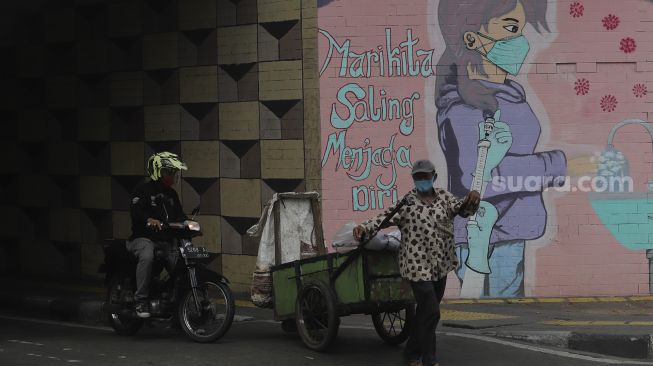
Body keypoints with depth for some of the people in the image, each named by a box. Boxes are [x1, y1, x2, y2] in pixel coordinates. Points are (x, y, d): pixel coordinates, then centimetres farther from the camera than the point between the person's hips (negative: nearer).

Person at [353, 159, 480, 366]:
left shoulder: (444, 197, 7)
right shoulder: (406, 203, -7)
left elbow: (463, 208, -3)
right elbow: (385, 217, -15)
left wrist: (472, 200, -27)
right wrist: (364, 228, -32)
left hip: (440, 265, 6)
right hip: (418, 265, -6)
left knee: (425, 311, 16)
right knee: (431, 312, -9)